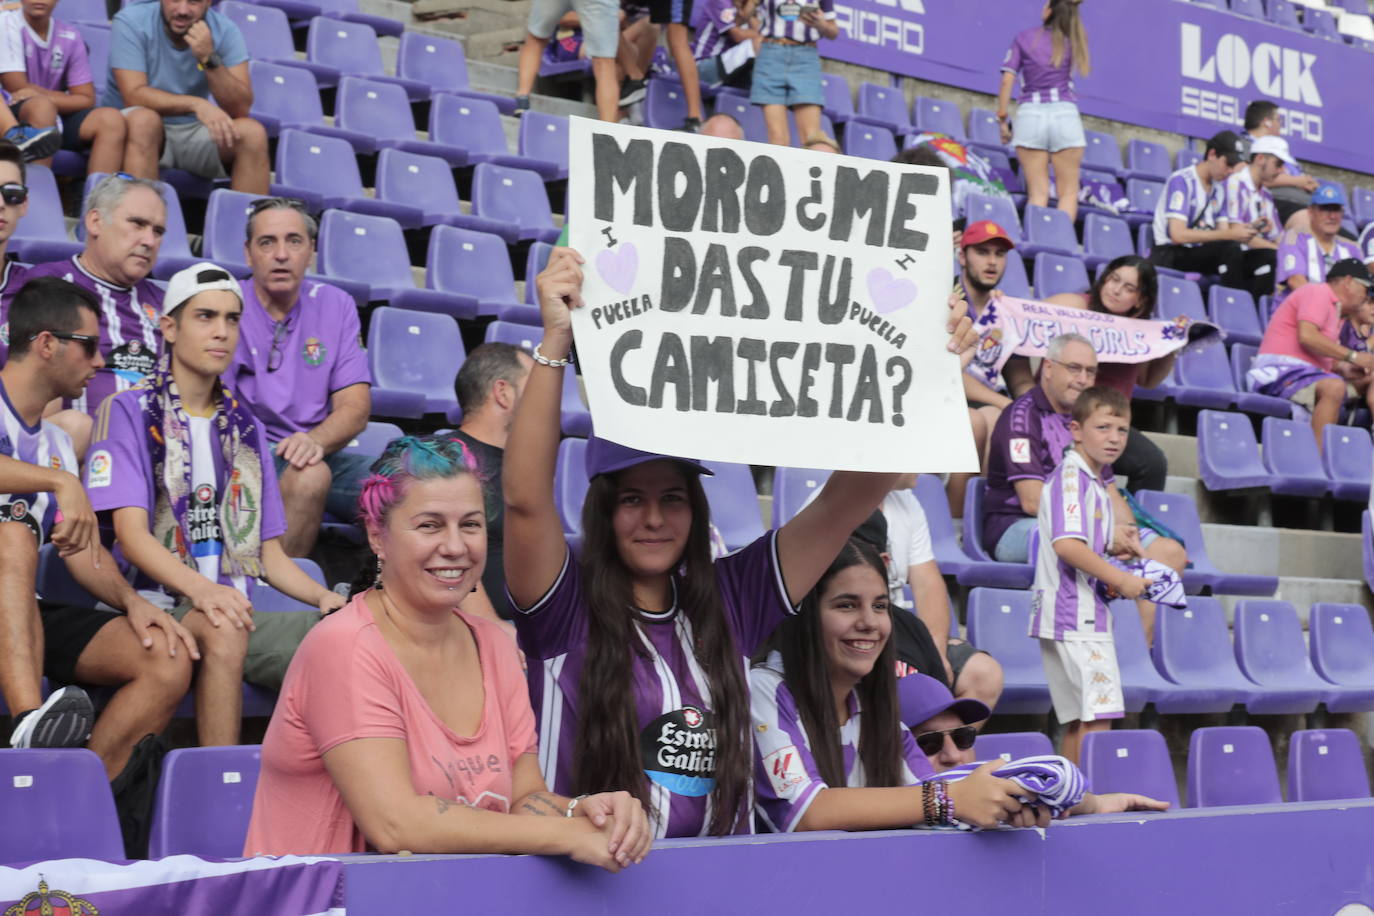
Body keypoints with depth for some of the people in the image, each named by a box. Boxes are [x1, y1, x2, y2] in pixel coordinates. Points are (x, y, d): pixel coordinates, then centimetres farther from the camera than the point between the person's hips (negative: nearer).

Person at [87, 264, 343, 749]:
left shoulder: (246, 428, 22)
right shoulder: (128, 412, 4)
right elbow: (131, 534, -9)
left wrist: (326, 597, -2)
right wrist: (200, 588, -29)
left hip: (233, 608, 5)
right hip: (159, 607, -5)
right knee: (223, 632, -38)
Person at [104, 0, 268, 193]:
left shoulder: (225, 30, -7)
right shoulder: (130, 23, -13)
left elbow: (240, 109, -14)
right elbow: (134, 96, -24)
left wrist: (209, 59, -28)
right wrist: (196, 104, -36)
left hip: (194, 131, 2)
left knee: (252, 133, -24)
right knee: (143, 119, -35)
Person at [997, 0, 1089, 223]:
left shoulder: (1024, 39, 6)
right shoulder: (1074, 39, 9)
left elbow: (1007, 81, 0)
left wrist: (1002, 119, 5)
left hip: (1030, 113, 0)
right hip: (1065, 113, 0)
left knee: (1038, 193, 1)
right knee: (1068, 193, 4)